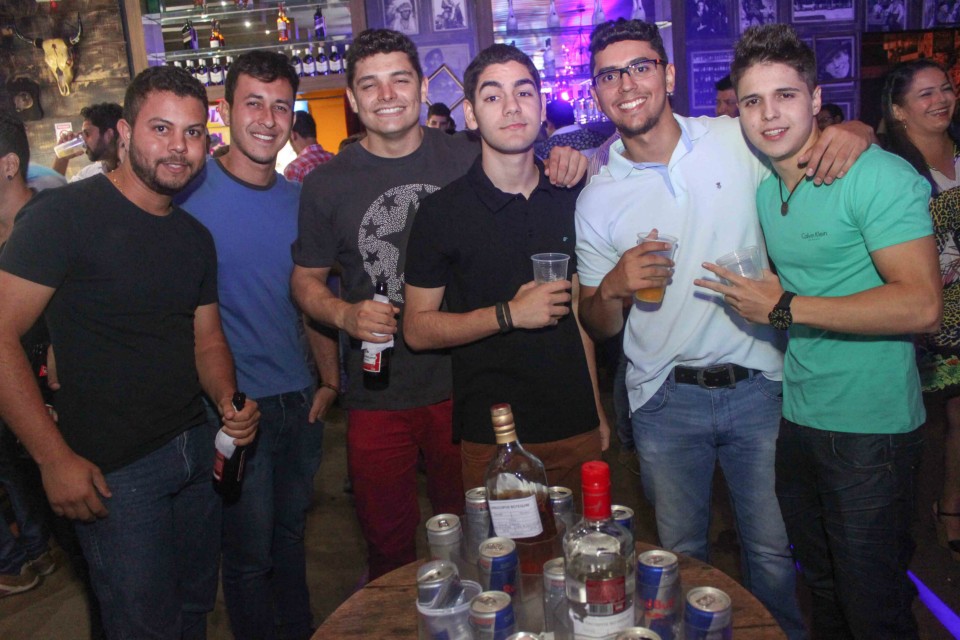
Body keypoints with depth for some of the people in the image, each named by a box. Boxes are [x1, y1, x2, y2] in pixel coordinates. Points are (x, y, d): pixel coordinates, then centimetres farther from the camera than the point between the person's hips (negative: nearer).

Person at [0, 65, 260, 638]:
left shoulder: (196, 237, 7)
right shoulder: (64, 215, -14)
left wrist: (228, 401, -8)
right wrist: (55, 458, -18)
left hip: (197, 451, 6)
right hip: (111, 471, -6)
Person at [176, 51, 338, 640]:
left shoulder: (298, 200, 5)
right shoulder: (192, 195, -11)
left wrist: (330, 379, 6)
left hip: (300, 402, 5)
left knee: (291, 532, 21)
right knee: (250, 555, 8)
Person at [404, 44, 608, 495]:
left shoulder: (569, 200, 5)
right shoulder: (441, 212, -8)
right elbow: (417, 329, -8)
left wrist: (598, 412, 10)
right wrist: (509, 314, -19)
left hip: (577, 429, 4)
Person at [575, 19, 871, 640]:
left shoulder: (738, 140, -1)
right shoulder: (597, 198, 0)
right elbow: (599, 327, 4)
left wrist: (852, 132, -12)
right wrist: (613, 286, -17)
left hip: (758, 385, 0)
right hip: (664, 400, 0)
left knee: (774, 552, 12)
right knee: (681, 553, 14)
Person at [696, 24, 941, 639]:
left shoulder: (879, 176, -15)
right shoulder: (764, 188, 9)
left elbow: (922, 306, -24)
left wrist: (786, 309, -20)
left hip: (871, 429, -7)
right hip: (798, 420, 7)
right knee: (823, 590, 23)